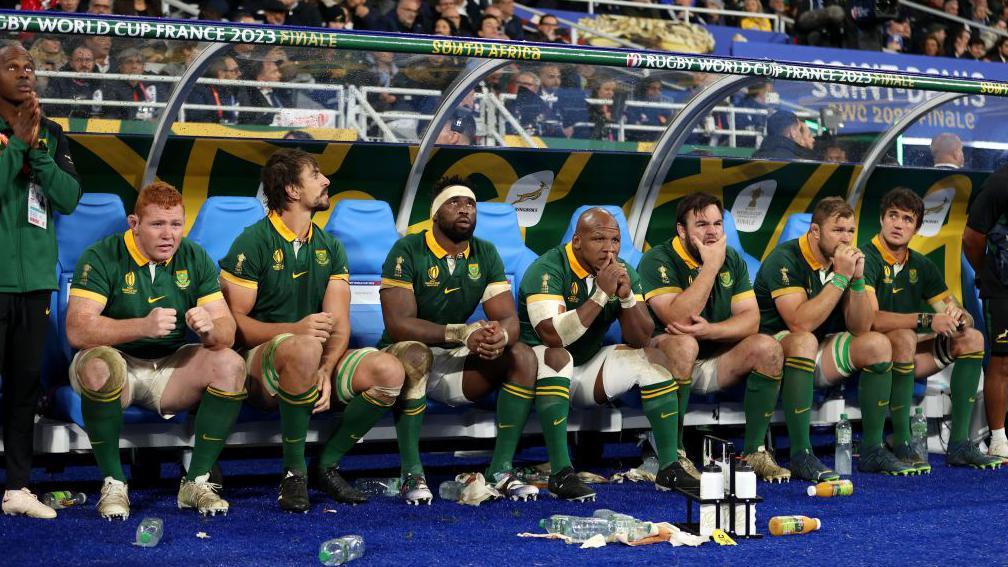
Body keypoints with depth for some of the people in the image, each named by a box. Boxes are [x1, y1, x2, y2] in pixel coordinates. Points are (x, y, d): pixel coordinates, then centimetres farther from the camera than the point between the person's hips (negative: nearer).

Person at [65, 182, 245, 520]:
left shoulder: (195, 258, -1)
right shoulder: (101, 258, -13)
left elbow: (227, 331, -6)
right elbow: (77, 330, -26)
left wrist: (210, 329, -32)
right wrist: (143, 326, -38)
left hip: (171, 368, 4)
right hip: (117, 367, -3)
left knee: (230, 364, -22)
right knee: (98, 364, -37)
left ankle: (197, 481, -14)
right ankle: (113, 483, -21)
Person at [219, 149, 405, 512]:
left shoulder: (330, 247, 11)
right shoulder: (252, 243, -6)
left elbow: (339, 323, 0)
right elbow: (234, 322, -12)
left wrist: (327, 370, -20)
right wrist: (295, 329, -27)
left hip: (321, 361, 5)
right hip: (260, 365, -5)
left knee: (389, 371, -21)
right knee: (305, 349, -40)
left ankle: (327, 465, -5)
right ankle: (293, 472, -23)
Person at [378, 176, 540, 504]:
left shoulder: (486, 255, 2)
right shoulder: (408, 251, -14)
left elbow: (509, 319, -4)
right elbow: (398, 324, -25)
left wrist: (500, 337, -31)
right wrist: (463, 333, -35)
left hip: (455, 363, 5)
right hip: (401, 356, -5)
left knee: (523, 357, -16)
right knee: (415, 355, -39)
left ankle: (501, 470, -16)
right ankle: (412, 474, -30)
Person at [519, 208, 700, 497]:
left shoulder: (624, 272, -2)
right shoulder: (548, 269, -20)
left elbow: (640, 339, -7)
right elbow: (553, 336, -33)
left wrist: (627, 296, -24)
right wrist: (602, 294, -31)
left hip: (591, 367, 6)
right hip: (542, 367, -6)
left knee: (654, 357, -8)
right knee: (556, 357, -36)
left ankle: (670, 468, -10)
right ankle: (560, 473, -37)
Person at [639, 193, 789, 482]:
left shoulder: (732, 260, 7)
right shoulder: (657, 261, -12)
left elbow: (750, 317, -2)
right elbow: (678, 320, -26)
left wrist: (710, 330, -22)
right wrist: (710, 267, -24)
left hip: (716, 360, 6)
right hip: (665, 355, -5)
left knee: (768, 348, -17)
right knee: (684, 344, -37)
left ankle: (755, 451, -9)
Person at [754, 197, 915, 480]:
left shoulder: (845, 260, 3)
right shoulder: (785, 260, -18)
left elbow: (860, 328, -2)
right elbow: (800, 323, -30)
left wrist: (858, 279, -15)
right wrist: (840, 277, -26)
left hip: (819, 356, 7)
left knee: (878, 344, -10)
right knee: (805, 342, -37)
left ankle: (872, 449, -6)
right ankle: (801, 456, -34)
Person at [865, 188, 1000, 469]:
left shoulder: (921, 266, 10)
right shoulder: (866, 260, -13)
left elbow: (963, 317, 9)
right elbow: (870, 319, -28)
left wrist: (959, 318, -16)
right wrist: (927, 320, -30)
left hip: (906, 361, 8)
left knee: (972, 338, -3)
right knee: (903, 337, -36)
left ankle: (959, 444, -9)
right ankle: (901, 445, -29)